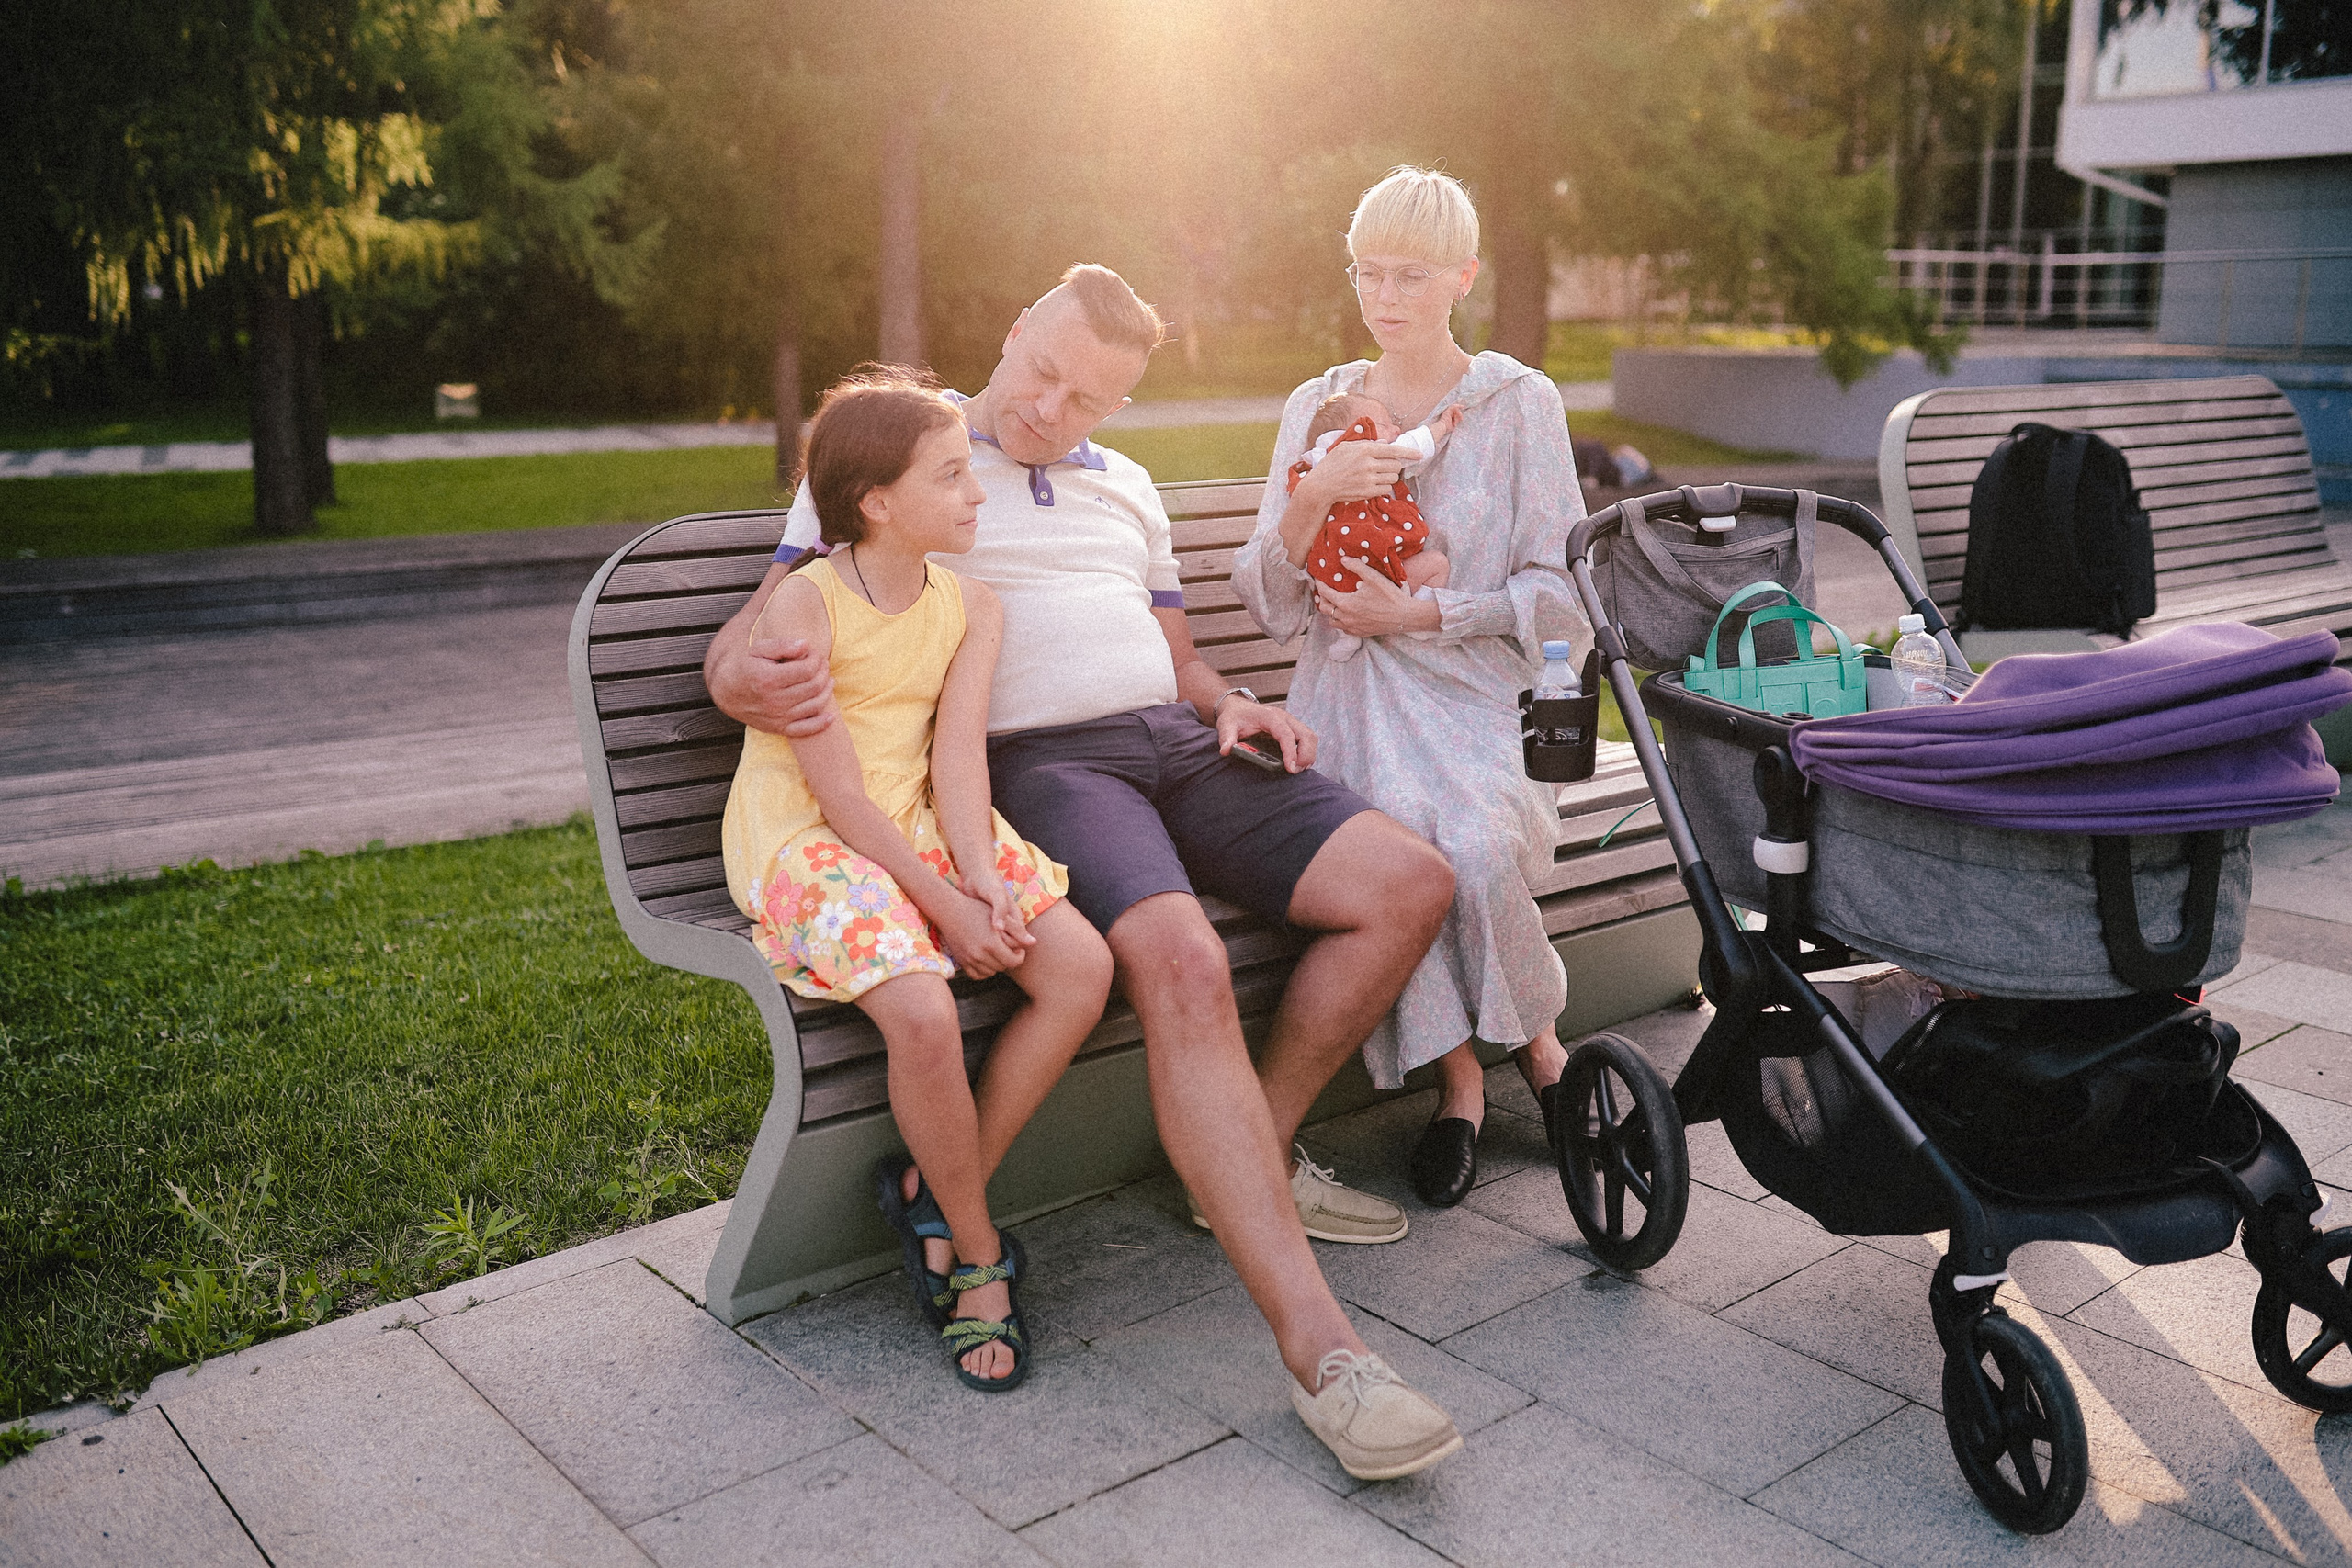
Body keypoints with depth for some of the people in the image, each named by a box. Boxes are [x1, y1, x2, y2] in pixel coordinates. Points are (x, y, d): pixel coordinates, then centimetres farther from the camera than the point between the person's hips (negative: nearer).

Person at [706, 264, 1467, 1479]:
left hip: (1176, 746, 7)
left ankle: (1256, 1157, 4)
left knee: (1410, 885, -11)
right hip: (1036, 762, -7)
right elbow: (755, 627, 2)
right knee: (1182, 963, -36)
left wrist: (1230, 703, 7)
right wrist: (742, 679, -24)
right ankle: (1318, 1347, -36)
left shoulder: (1126, 490, 26)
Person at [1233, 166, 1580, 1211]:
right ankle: (1460, 1074, -8)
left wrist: (1420, 614, -9)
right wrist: (1313, 499, -13)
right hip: (1349, 694, 2)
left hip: (1478, 692, -1)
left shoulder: (1520, 402, 5)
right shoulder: (1318, 407, 12)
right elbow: (1271, 606, 5)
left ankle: (1536, 1033, 0)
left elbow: (1560, 595, 1)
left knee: (1475, 847, -31)